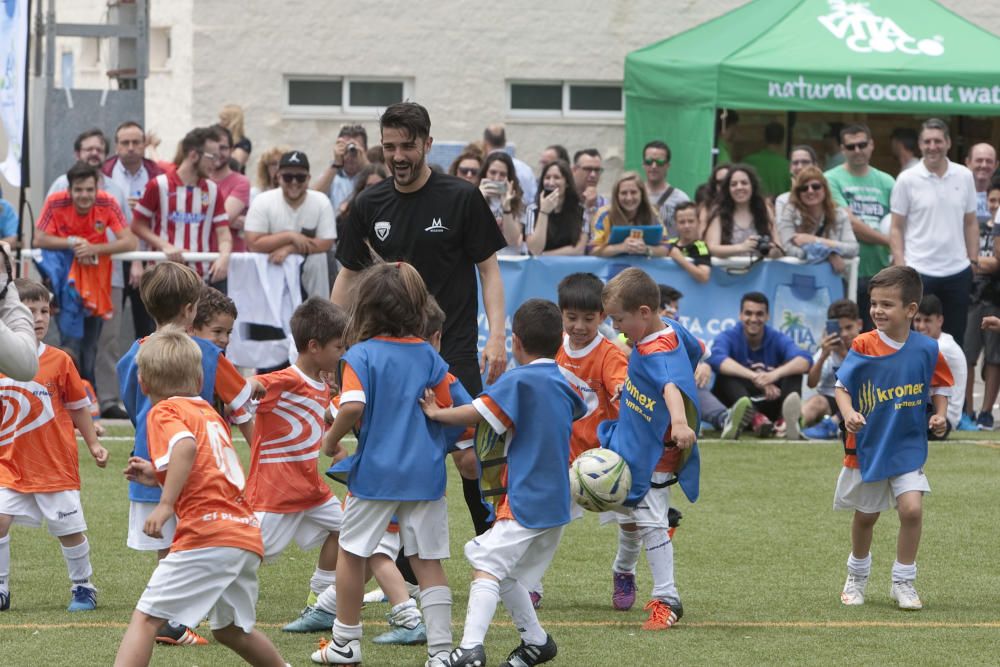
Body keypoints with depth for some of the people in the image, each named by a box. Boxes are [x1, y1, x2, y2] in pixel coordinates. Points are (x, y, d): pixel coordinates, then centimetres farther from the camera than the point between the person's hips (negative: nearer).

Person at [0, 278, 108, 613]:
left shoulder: (58, 360, -5)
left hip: (55, 464, -1)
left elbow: (78, 407, 5)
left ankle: (83, 587, 24)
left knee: (70, 529, 5)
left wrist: (93, 445, 5)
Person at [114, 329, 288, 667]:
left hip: (207, 536, -8)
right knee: (229, 629, 28)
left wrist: (166, 503, -24)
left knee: (146, 618, -11)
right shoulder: (211, 414, 24)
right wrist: (158, 476, 26)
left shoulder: (164, 412, 1)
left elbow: (187, 446, -21)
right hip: (247, 537, 8)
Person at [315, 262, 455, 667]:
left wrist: (331, 439, -6)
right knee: (428, 562, 6)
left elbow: (353, 407, -23)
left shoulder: (361, 355, -9)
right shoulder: (429, 356, 3)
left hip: (377, 472, -3)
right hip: (426, 471, 3)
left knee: (351, 552, 15)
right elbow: (450, 409, 6)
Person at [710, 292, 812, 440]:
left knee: (793, 369, -18)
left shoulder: (777, 339, 0)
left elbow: (805, 361, -21)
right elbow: (716, 359, -29)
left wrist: (775, 374, -42)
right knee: (725, 373, -29)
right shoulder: (728, 337, -4)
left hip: (769, 409, 2)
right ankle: (755, 419, -59)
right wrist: (754, 377, -44)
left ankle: (787, 417, -51)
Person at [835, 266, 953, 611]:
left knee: (912, 508, -17)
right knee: (865, 516, 14)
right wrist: (848, 413, -26)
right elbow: (842, 385, -8)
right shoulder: (863, 346, -11)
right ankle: (857, 576, 39)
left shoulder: (926, 349, -8)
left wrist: (940, 414, -10)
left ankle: (903, 582, 0)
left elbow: (939, 386, 7)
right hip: (867, 446, 0)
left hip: (908, 446, 0)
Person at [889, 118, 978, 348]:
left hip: (958, 271, 3)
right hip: (919, 272, -3)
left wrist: (974, 261, 6)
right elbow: (896, 228, -1)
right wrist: (900, 268, -8)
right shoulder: (907, 180, -3)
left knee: (955, 339, 8)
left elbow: (971, 223, 12)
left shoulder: (964, 176, 5)